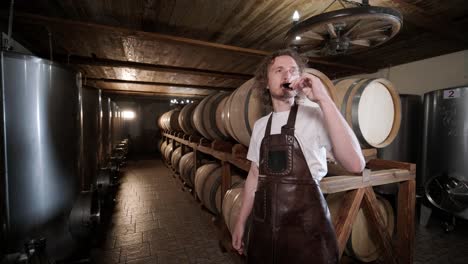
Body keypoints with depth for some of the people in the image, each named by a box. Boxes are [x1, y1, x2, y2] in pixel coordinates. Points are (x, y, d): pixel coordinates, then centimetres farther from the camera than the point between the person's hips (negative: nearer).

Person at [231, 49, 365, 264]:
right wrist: (241, 222, 13)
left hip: (306, 228, -4)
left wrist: (323, 99, -27)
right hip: (262, 225, 5)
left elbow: (355, 164, -26)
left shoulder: (314, 116, -11)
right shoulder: (260, 125, 5)